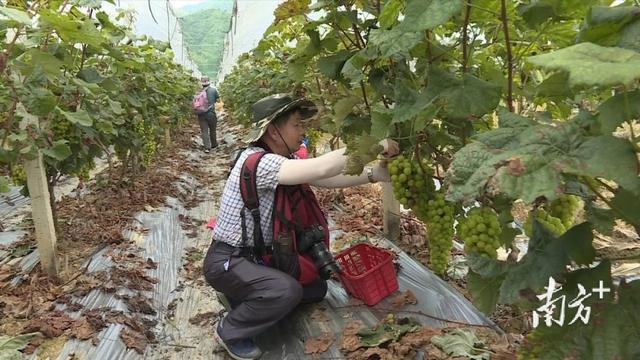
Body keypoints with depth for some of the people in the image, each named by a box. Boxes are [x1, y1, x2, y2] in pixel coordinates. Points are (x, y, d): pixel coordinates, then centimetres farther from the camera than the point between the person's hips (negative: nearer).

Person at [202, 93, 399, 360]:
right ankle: (230, 331, -4)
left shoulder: (285, 159, 2)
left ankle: (244, 295, 22)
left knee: (316, 288, 11)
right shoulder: (256, 161, -28)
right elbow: (321, 169, -38)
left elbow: (326, 180, -2)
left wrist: (374, 174, -11)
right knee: (288, 291, -31)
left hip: (258, 254, 9)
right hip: (226, 261, -9)